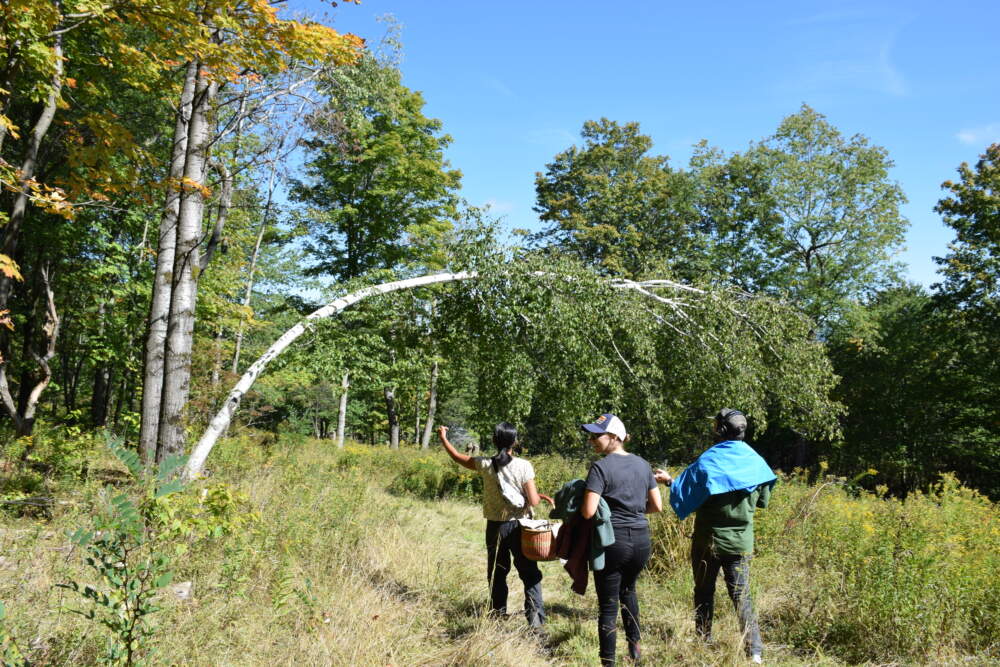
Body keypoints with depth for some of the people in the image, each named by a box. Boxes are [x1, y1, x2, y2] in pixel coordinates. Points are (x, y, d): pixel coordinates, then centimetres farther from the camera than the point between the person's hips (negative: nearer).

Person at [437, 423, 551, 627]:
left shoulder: (486, 464, -7)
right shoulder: (524, 466, -14)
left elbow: (458, 457, 9)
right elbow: (533, 501, -14)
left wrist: (443, 438, 23)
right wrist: (541, 496, 9)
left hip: (496, 526, 2)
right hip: (520, 526, -2)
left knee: (497, 572, 16)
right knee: (529, 572, 7)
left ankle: (498, 613, 23)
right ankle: (535, 616, 1)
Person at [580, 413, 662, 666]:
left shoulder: (601, 467, -13)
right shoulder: (642, 464, 6)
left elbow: (588, 512, -19)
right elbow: (657, 506, 9)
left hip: (612, 541, -6)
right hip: (641, 540, 6)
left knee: (608, 604, 5)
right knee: (628, 589, 30)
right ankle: (634, 646, 38)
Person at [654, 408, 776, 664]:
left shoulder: (707, 461, -13)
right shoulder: (756, 462, -2)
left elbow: (683, 496, -10)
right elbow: (763, 501, 10)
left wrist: (668, 480, 8)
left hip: (709, 539, -2)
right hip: (741, 540, 2)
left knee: (704, 592, 13)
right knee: (741, 595, 7)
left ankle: (704, 642, 21)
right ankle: (754, 650, -2)